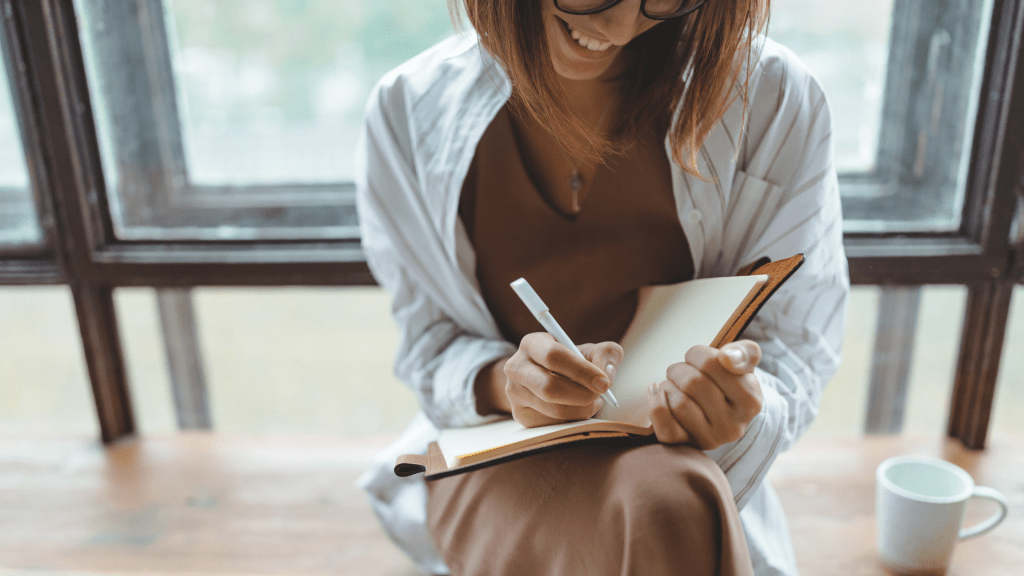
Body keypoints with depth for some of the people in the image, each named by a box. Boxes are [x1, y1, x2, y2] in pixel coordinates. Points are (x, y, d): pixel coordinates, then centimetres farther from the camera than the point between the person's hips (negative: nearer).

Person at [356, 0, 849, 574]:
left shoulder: (777, 102, -11)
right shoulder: (410, 111, -8)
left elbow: (797, 356, -4)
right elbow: (429, 344, -1)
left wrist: (741, 412, -28)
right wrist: (503, 381, -24)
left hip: (690, 467, 2)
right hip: (500, 462, -1)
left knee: (674, 502, -34)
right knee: (666, 518, -33)